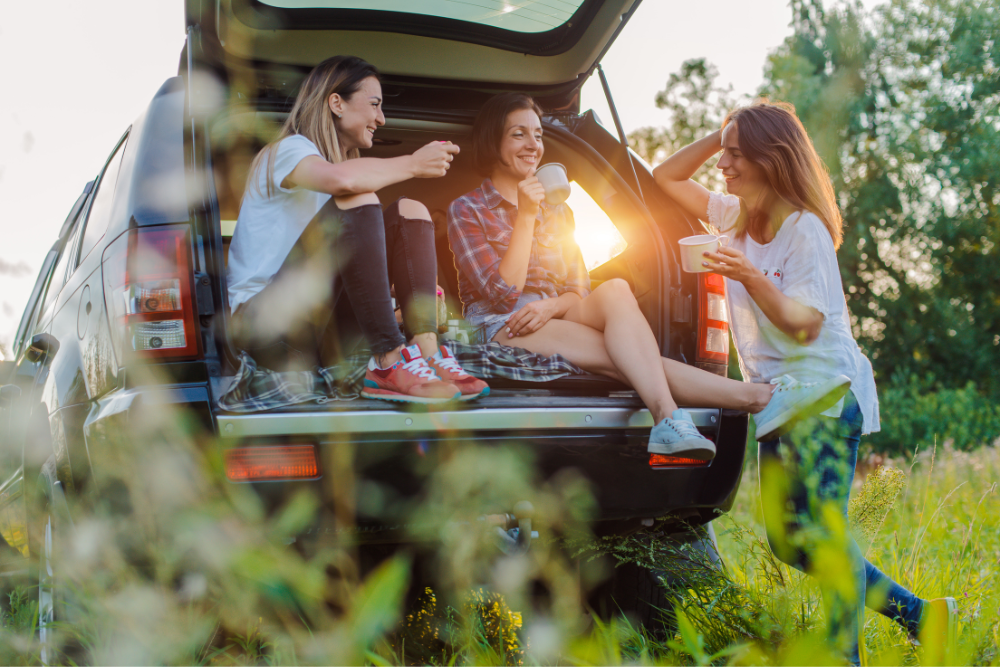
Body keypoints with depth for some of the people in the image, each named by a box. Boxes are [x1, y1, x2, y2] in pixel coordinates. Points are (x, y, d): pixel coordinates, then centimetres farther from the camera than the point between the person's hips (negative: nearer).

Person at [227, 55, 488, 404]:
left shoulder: (345, 159, 25)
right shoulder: (286, 150, -3)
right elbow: (341, 179, -27)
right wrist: (412, 164, -15)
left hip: (320, 333, 8)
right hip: (267, 328, -8)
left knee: (409, 212, -4)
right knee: (357, 201, -25)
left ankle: (426, 350, -25)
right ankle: (389, 363, -36)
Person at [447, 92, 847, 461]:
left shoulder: (557, 211, 23)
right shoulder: (467, 211, 5)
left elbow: (579, 290, 13)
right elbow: (502, 293, -8)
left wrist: (549, 307, -11)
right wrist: (525, 218, -8)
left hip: (552, 322, 5)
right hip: (502, 333, -5)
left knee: (615, 291, -32)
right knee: (634, 359, -31)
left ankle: (668, 419, -51)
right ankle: (754, 397, -50)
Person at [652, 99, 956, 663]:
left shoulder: (805, 228, -14)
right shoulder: (734, 216, 8)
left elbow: (805, 324, -20)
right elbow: (666, 178, 16)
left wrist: (751, 277, -36)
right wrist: (721, 135, 3)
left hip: (826, 391, -8)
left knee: (822, 529, -15)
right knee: (786, 537, 8)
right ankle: (915, 611, 18)